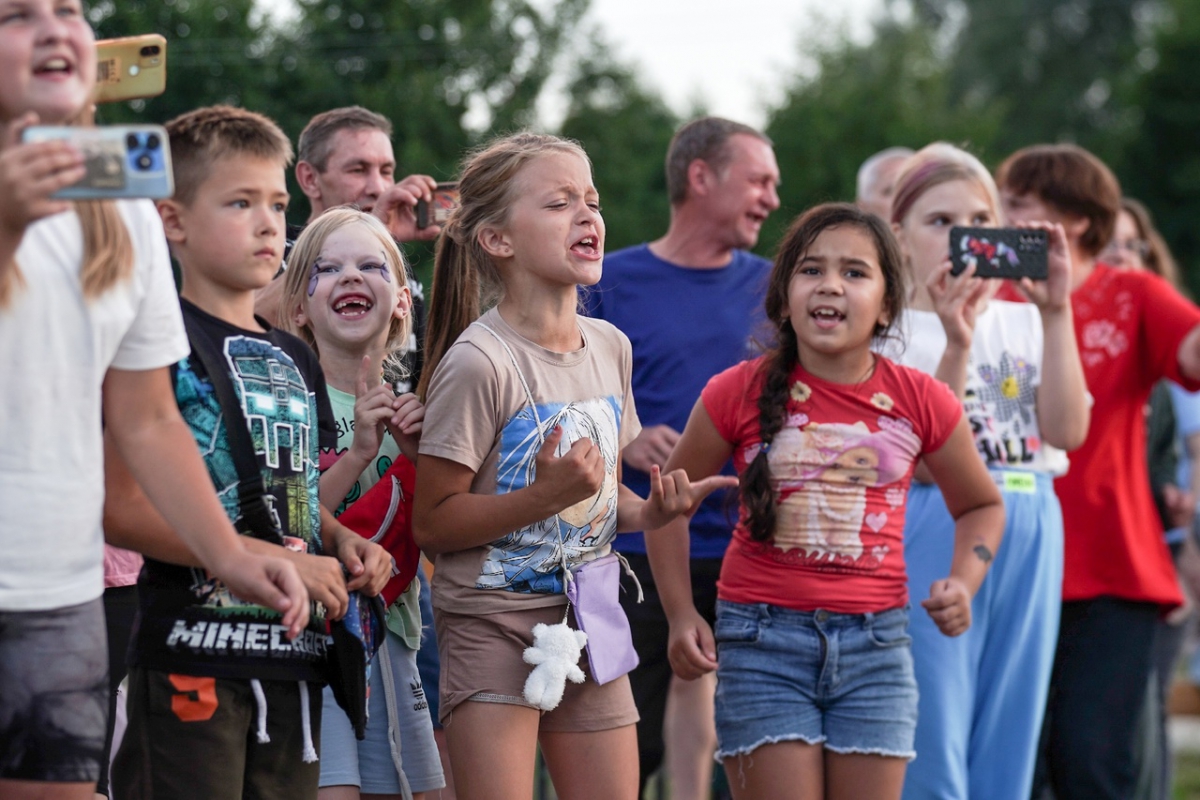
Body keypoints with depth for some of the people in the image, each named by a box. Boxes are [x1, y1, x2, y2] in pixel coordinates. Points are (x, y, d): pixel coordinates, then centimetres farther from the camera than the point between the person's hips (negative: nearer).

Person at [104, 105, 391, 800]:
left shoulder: (294, 359, 18)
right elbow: (123, 507, -15)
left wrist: (341, 541, 5)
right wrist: (273, 559, -17)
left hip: (293, 658, 8)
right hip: (193, 656, -7)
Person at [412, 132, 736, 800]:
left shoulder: (609, 347, 7)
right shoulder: (479, 363, -15)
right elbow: (432, 523, -14)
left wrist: (648, 511, -2)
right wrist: (546, 496, -25)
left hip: (590, 621, 7)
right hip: (494, 625, -7)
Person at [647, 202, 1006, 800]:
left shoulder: (920, 402, 0)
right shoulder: (741, 392, -4)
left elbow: (981, 506, 17)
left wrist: (963, 585, -1)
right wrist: (681, 615, 1)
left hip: (874, 643, 2)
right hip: (762, 637, -2)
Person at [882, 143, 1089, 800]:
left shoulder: (1024, 324, 11)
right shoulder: (888, 331, 0)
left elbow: (1067, 430, -4)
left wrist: (1056, 314, -10)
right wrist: (956, 346, -23)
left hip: (1030, 540, 4)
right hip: (930, 533, -4)